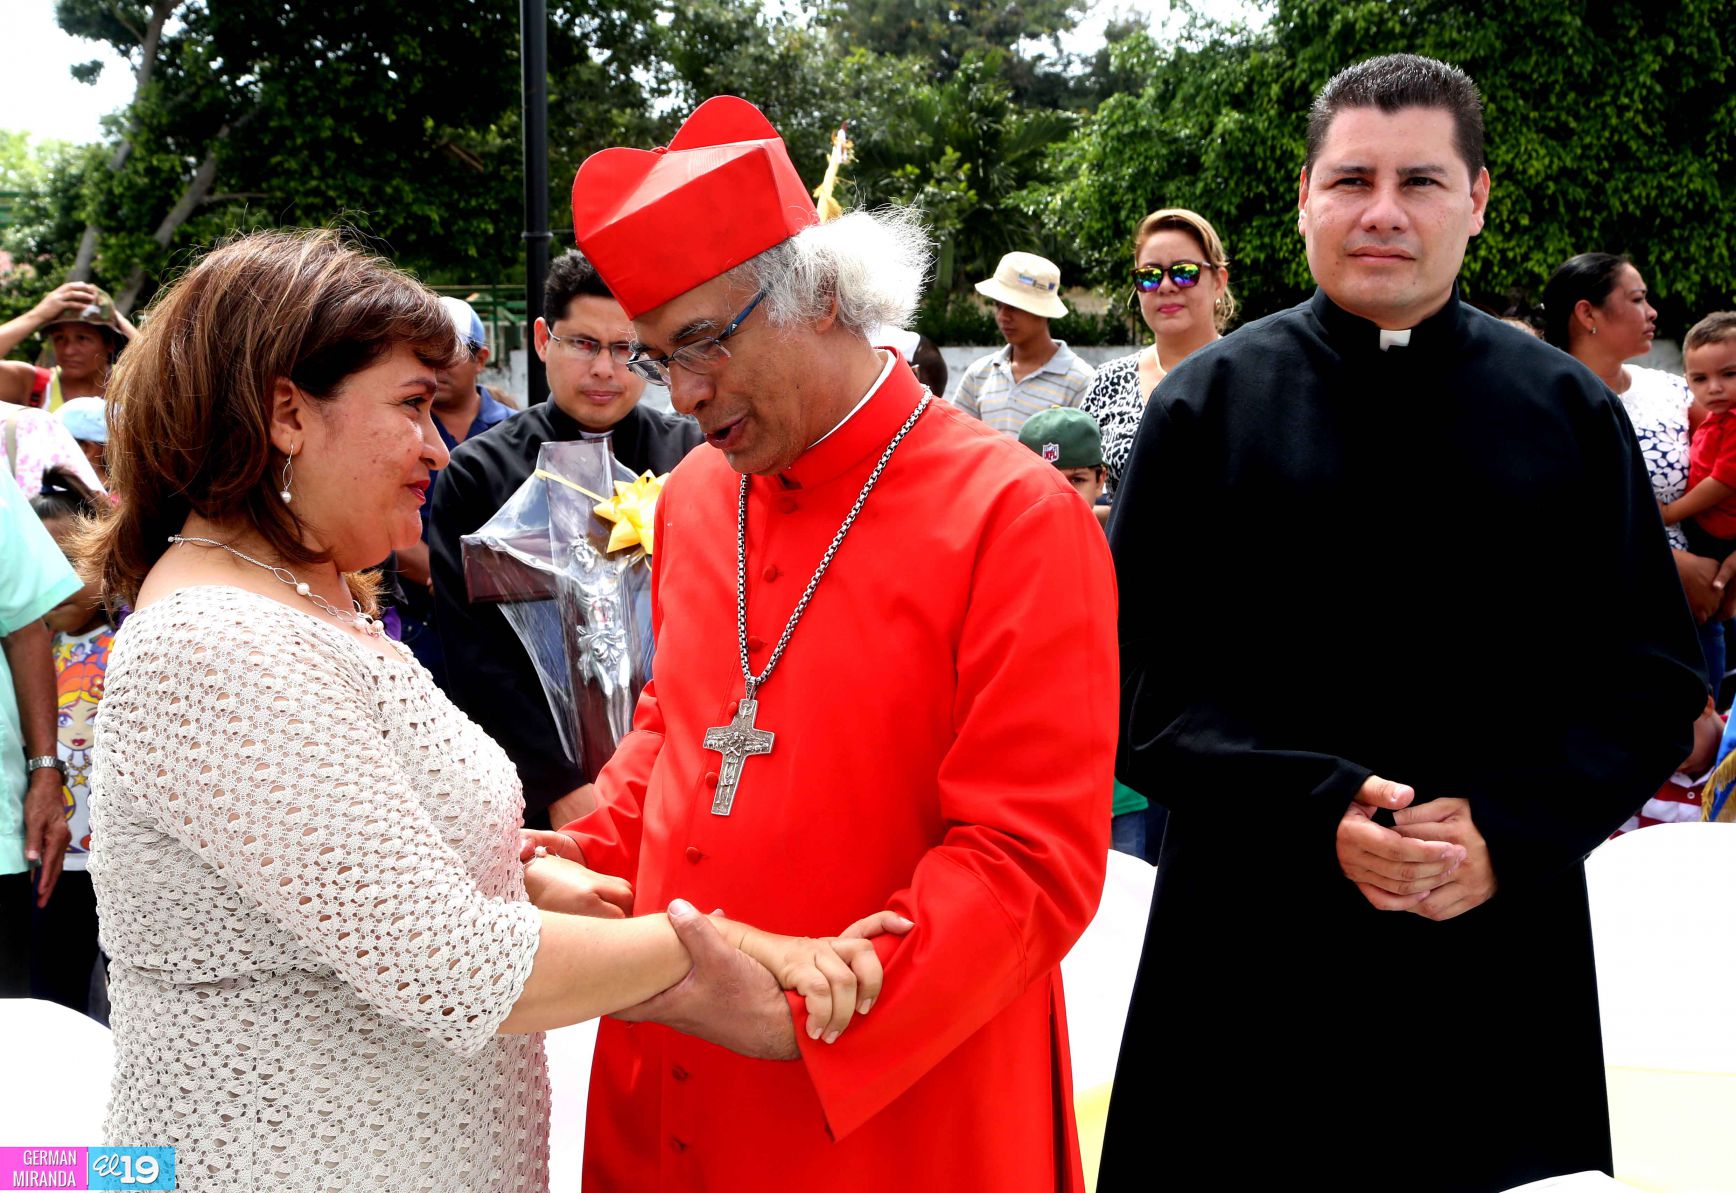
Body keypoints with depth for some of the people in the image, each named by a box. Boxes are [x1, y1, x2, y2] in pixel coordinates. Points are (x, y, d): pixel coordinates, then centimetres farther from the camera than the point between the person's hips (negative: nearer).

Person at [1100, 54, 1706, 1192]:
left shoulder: (1571, 413, 5)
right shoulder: (1207, 404, 2)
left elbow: (1656, 683, 5)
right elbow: (1136, 680, -1)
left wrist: (1509, 831, -12)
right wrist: (1316, 810, -16)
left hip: (1505, 954, 1)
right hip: (1250, 958, -1)